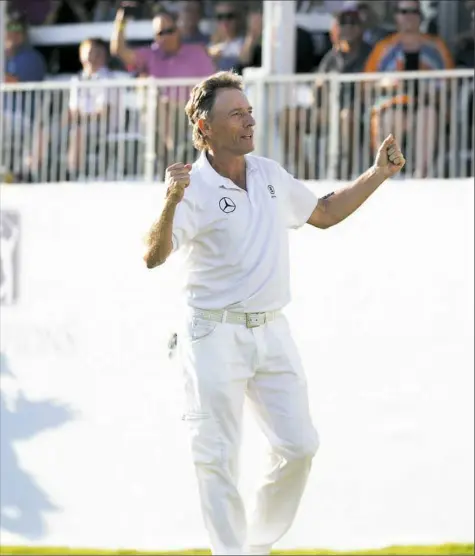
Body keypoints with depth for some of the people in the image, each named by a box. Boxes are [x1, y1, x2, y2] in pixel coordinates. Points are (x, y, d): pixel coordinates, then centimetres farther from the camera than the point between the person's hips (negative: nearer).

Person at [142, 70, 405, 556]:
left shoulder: (270, 175, 8)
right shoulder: (194, 190, -13)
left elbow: (323, 214, 24)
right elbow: (153, 256, -26)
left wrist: (377, 174, 16)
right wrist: (171, 202, -44)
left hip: (272, 333, 6)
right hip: (215, 335, -6)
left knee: (298, 446, 4)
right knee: (218, 460, -3)